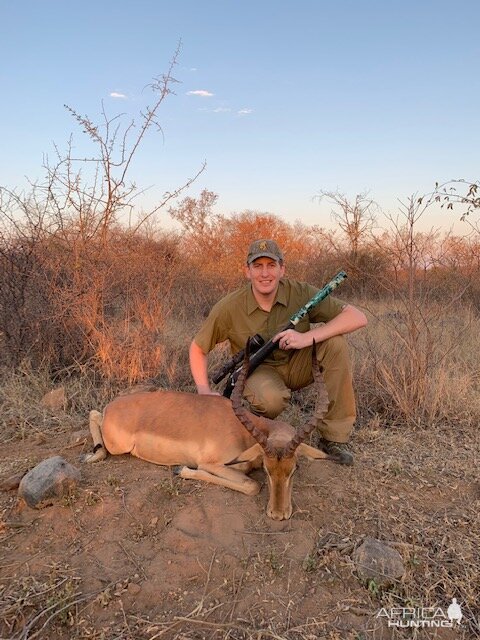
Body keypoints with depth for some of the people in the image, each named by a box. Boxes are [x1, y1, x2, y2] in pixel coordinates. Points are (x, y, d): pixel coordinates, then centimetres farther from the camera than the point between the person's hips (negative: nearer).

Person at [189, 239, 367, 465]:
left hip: (297, 365, 3)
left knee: (334, 341, -25)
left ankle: (332, 436, -16)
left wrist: (308, 338, -35)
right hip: (258, 370, -2)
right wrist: (204, 391, -18)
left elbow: (358, 317, -23)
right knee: (272, 398, -38)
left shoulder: (300, 292, -18)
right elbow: (197, 348, -6)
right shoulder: (229, 307, -19)